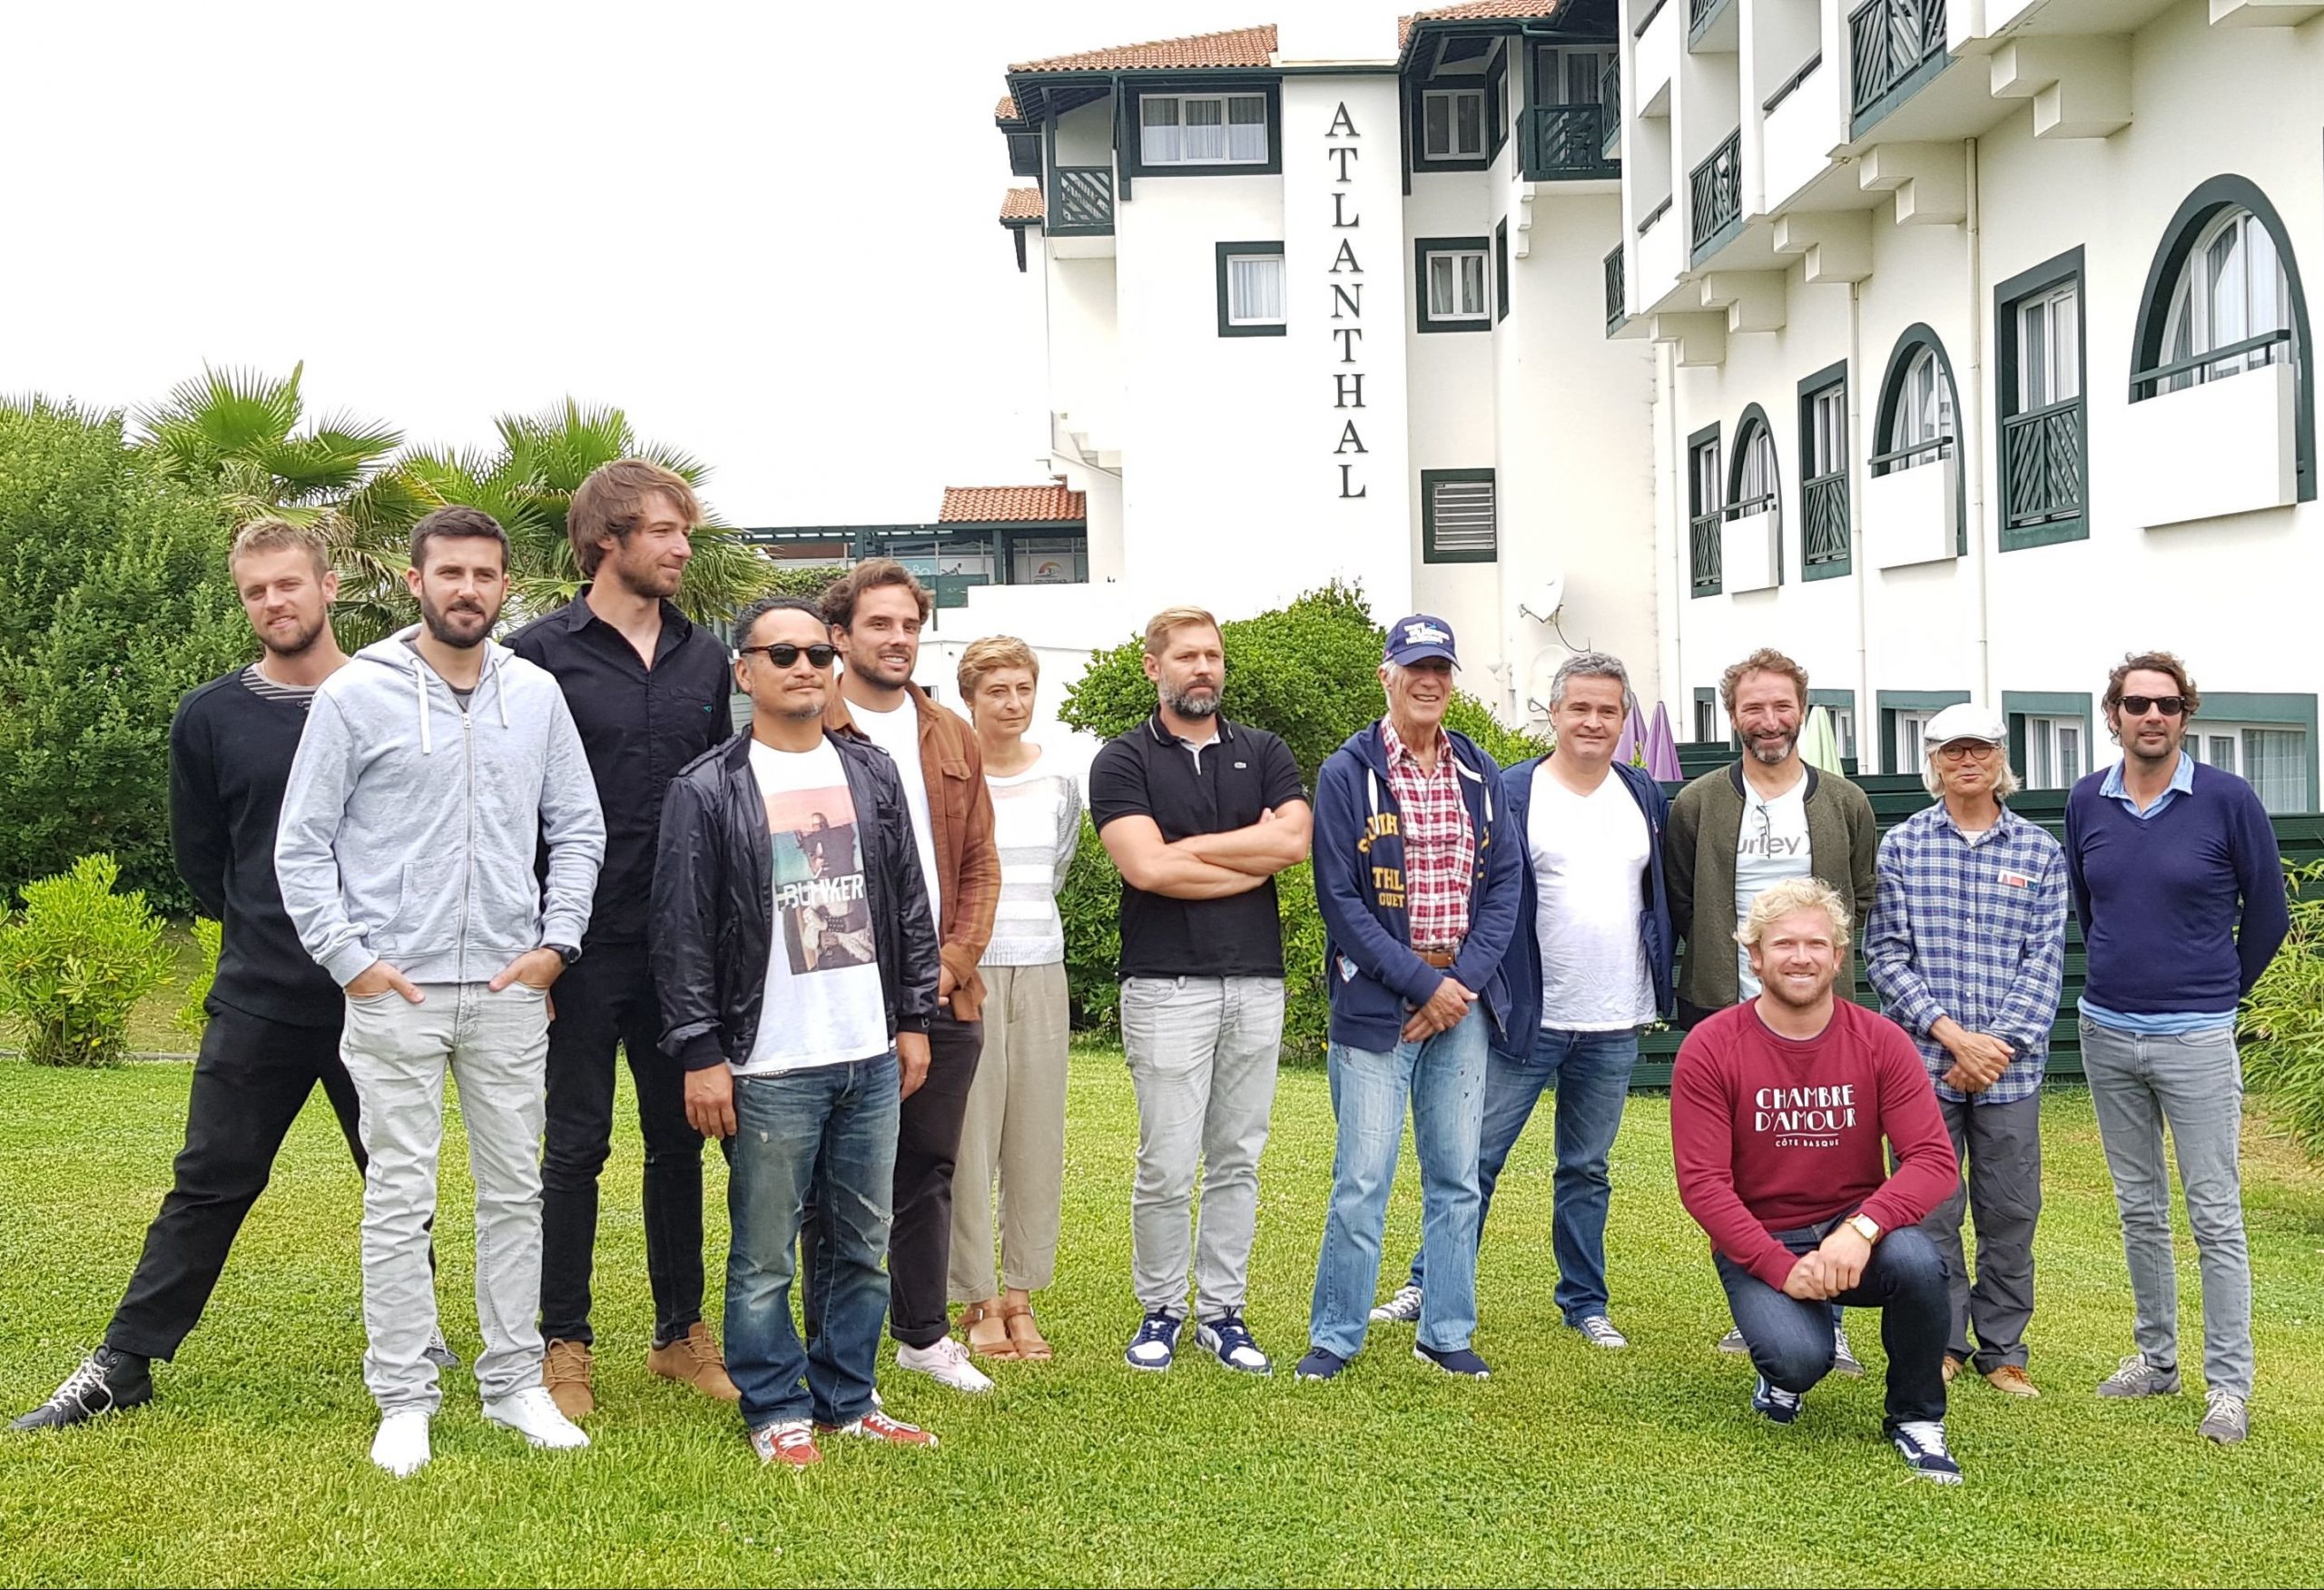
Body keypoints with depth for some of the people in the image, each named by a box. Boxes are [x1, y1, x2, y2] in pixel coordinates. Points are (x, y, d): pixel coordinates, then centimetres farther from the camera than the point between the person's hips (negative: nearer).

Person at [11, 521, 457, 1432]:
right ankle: (125, 1361, 14)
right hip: (258, 1004, 1)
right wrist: (266, 931, 11)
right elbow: (198, 860, 12)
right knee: (208, 1185, 4)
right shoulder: (210, 718, 3)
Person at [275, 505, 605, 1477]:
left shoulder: (536, 694, 7)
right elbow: (302, 844, 0)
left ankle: (516, 1382, 20)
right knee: (399, 1198, 1)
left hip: (510, 992, 3)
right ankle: (403, 1397, 12)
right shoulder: (356, 693, -2)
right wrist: (348, 958, -7)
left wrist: (556, 940, 2)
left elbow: (578, 830, 12)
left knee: (515, 1192, 9)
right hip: (396, 992, -3)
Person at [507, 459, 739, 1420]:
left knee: (679, 1141, 12)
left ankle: (682, 1331, 25)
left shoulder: (704, 658, 10)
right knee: (576, 1147, 5)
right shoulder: (541, 653, -5)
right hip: (588, 945, -4)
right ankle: (565, 1347, 17)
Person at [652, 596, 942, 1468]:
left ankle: (847, 1399, 27)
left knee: (863, 1245, 13)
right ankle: (777, 1411, 19)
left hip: (871, 1059, 5)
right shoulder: (707, 791, -5)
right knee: (765, 1256, 3)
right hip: (771, 1068, -5)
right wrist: (701, 1055, -9)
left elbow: (910, 905, 14)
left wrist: (914, 1020, 11)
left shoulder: (873, 774, 10)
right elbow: (682, 933, -6)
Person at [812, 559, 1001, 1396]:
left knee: (927, 1170, 15)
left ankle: (924, 1334, 29)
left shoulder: (953, 737, 13)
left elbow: (981, 864, 12)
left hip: (945, 994, 5)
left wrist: (955, 959, -2)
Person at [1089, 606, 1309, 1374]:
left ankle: (1223, 1312, 18)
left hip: (1257, 981, 4)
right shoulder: (1123, 761, 2)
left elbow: (1295, 841, -5)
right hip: (1167, 985, -3)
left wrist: (1187, 849, -8)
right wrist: (1254, 856, -5)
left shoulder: (1263, 754, 12)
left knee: (1237, 1161, 9)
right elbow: (1147, 867, -13)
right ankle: (1161, 1311, 14)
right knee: (1167, 1166, -2)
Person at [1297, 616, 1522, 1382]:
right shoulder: (1346, 773, -4)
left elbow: (1505, 881, 6)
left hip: (1465, 996, 4)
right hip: (1377, 1001, -4)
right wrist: (1424, 983, -13)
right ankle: (1335, 1335, 12)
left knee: (1456, 1176, 10)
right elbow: (1340, 901, -9)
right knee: (1362, 1177, -3)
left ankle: (1446, 1332, 22)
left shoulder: (1479, 773, 10)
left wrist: (1466, 980, -7)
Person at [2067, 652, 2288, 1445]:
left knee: (2214, 1215, -1)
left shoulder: (2227, 799, -8)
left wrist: (2218, 990, 11)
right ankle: (2155, 1358, 26)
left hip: (2196, 1038, -4)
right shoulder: (2087, 802, 2)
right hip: (2107, 1033, 4)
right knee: (2139, 1209, 14)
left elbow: (2267, 913, 2)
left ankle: (2229, 1385, 8)